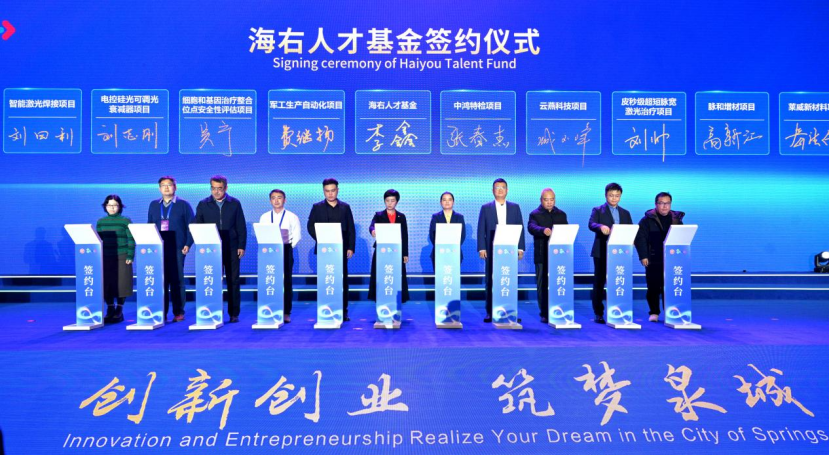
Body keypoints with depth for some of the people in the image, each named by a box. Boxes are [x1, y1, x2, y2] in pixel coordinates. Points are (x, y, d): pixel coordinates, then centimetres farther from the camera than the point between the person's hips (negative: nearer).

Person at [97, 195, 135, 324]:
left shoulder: (125, 221, 0)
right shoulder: (101, 222, 11)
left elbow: (131, 240, -2)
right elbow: (98, 240, 14)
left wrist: (130, 256, -9)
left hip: (122, 257, -3)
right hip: (105, 258, 3)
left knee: (121, 284, -1)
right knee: (106, 284, 2)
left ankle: (119, 311, 9)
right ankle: (110, 310, 14)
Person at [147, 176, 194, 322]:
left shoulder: (183, 205, 4)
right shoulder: (153, 205, 15)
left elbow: (191, 226, 1)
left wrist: (188, 244, -8)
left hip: (177, 249, -3)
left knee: (177, 280, -2)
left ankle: (178, 312, 4)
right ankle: (162, 312, 8)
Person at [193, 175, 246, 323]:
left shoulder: (235, 204, 3)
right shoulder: (203, 204, 5)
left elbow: (241, 227, 4)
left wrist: (241, 246, -2)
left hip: (232, 249, 0)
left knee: (233, 281, 3)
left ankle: (233, 313, 10)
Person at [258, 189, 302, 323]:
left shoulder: (292, 217, 1)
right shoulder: (264, 217, 8)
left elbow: (297, 235, 1)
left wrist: (289, 247, -7)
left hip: (286, 250, -2)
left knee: (287, 281, -1)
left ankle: (286, 313, 4)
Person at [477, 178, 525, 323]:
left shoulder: (515, 207, 11)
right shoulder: (486, 208, 7)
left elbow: (520, 228, 8)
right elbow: (481, 229, 3)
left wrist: (520, 248, 0)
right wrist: (482, 248, -6)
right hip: (492, 250, -1)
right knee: (491, 281, 0)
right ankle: (490, 312, 5)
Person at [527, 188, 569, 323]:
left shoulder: (562, 214, 16)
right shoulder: (535, 214, 3)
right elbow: (531, 227, -17)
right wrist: (543, 230, -37)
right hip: (542, 255, -2)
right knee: (542, 284, 0)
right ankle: (544, 313, 6)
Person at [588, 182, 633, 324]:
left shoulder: (625, 213, 18)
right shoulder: (598, 210, 5)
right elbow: (591, 224, -14)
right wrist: (601, 226, -35)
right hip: (602, 252, -3)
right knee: (599, 283, 0)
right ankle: (598, 314, 6)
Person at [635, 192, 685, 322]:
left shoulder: (676, 219, 12)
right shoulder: (647, 219, 1)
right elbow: (640, 238, -3)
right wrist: (643, 256, -10)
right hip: (653, 260, -2)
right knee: (653, 287, 1)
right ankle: (654, 312, 12)